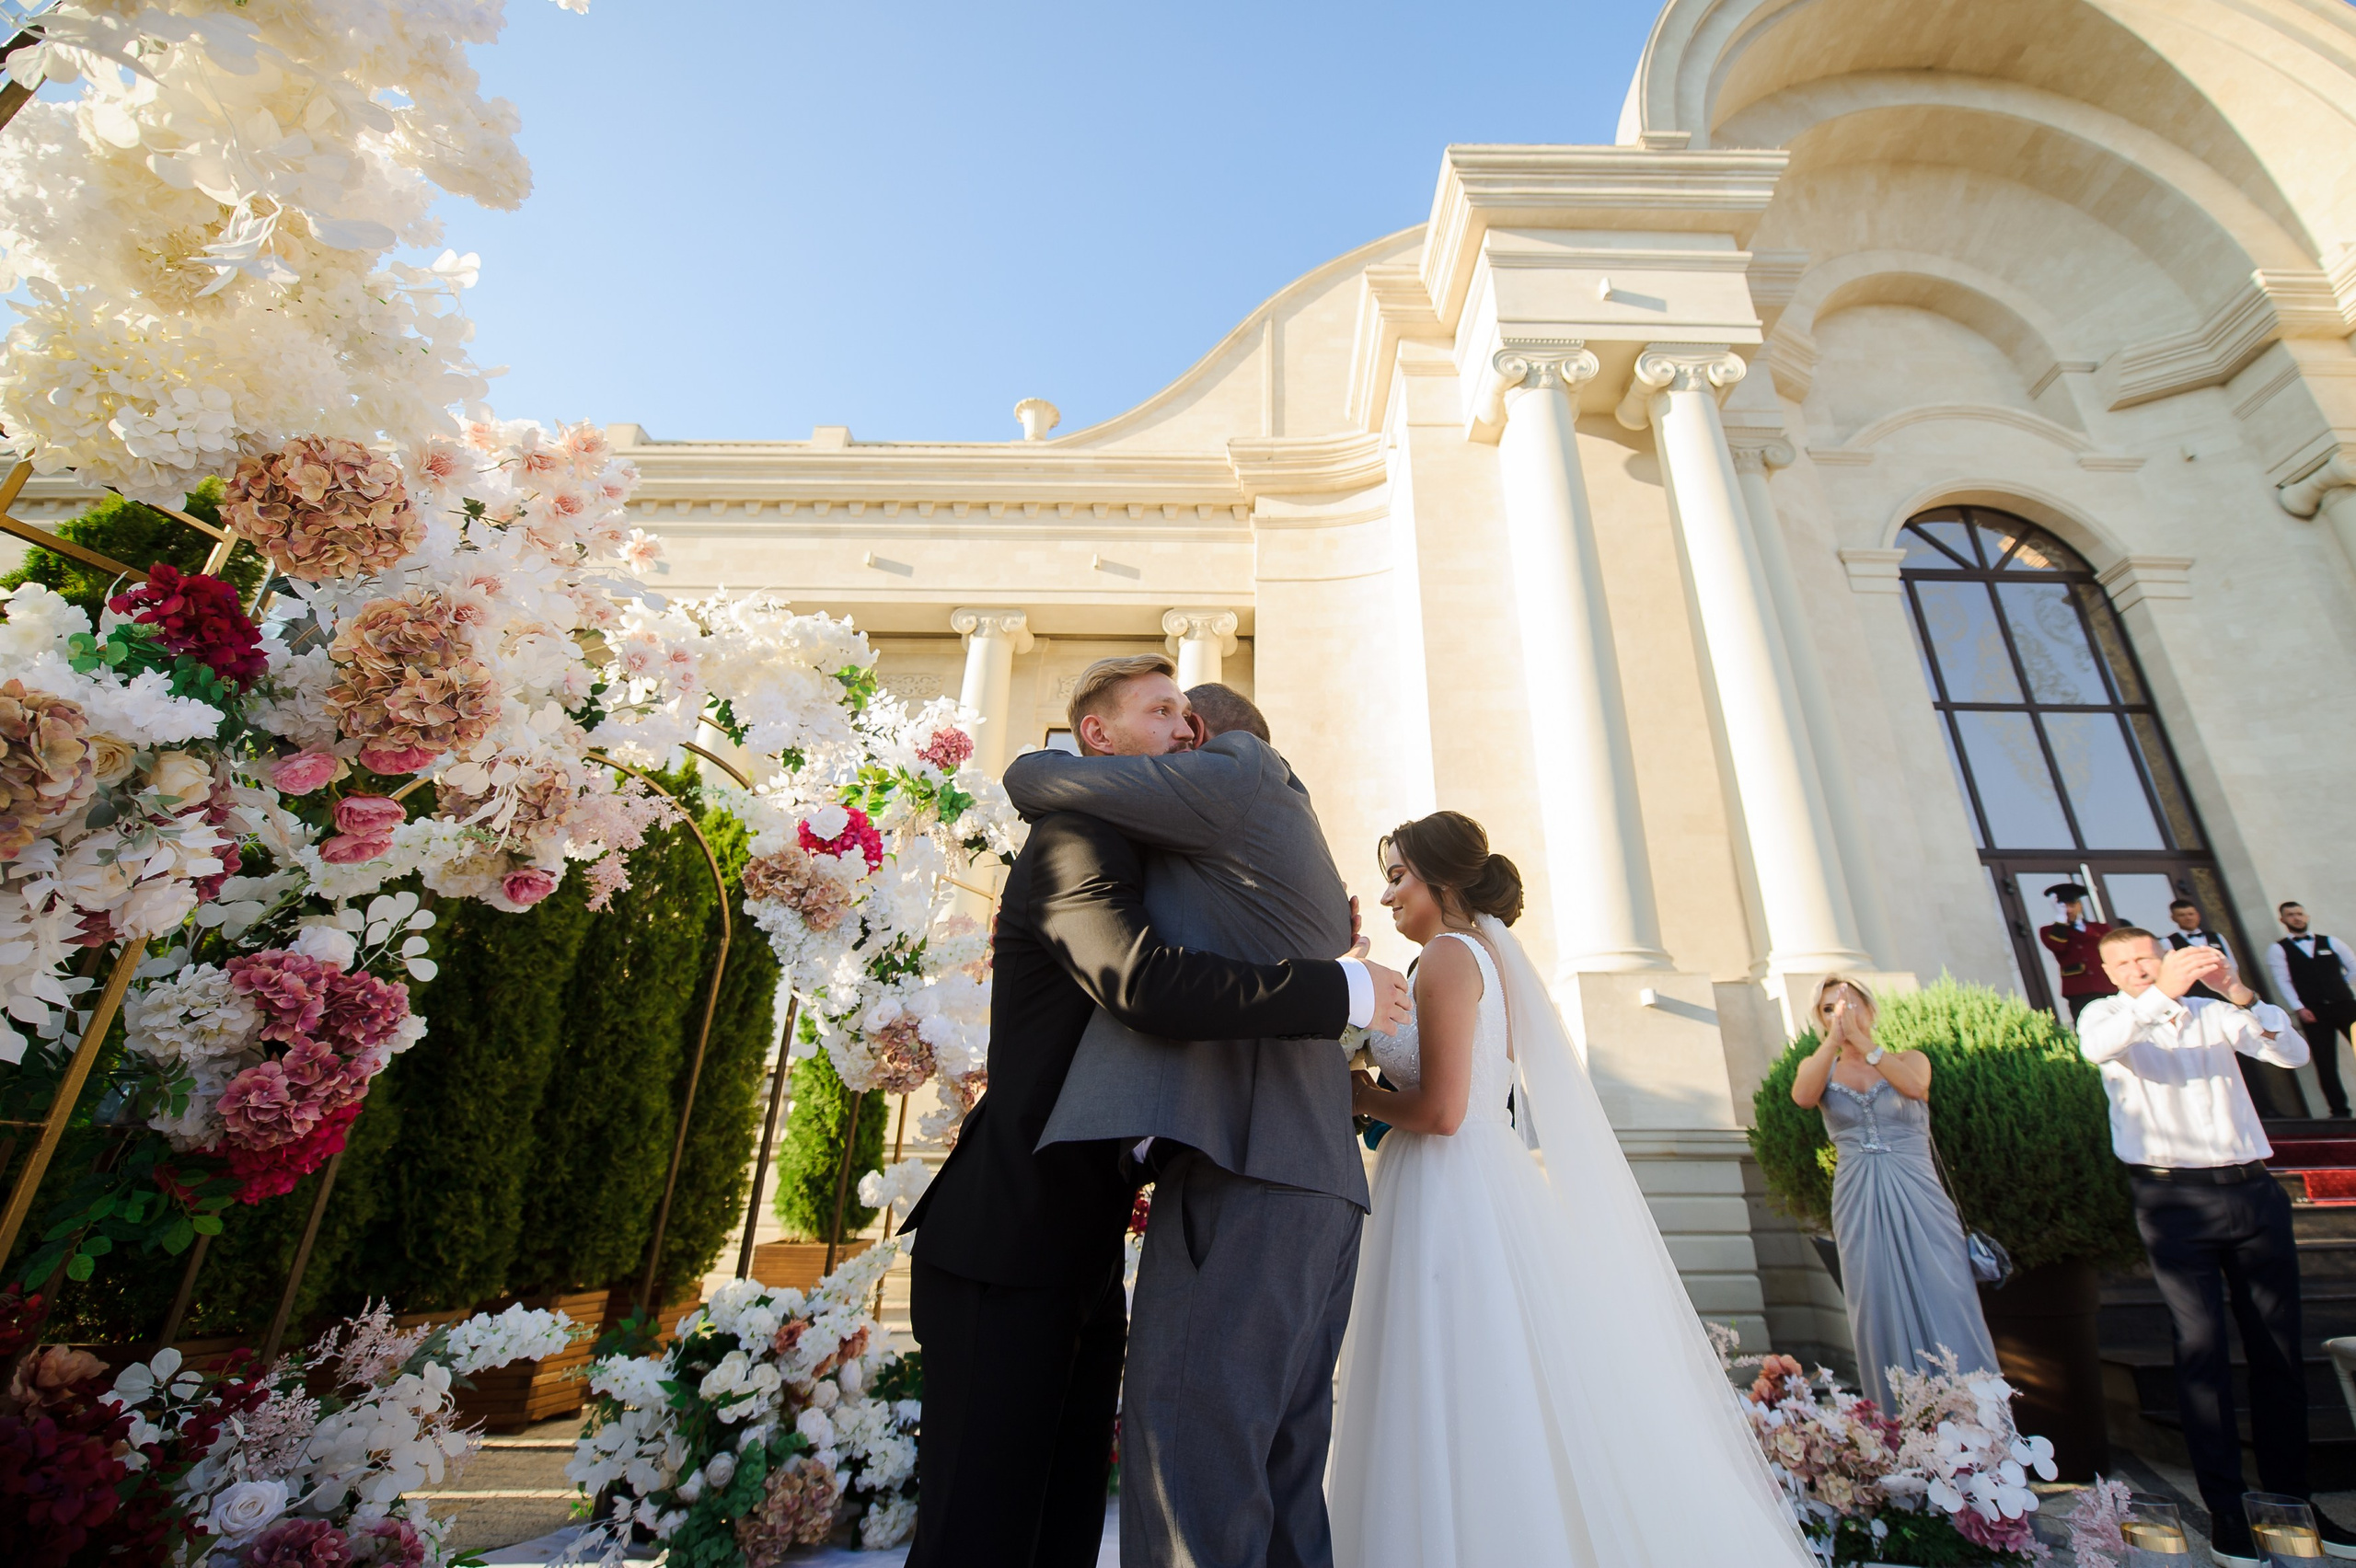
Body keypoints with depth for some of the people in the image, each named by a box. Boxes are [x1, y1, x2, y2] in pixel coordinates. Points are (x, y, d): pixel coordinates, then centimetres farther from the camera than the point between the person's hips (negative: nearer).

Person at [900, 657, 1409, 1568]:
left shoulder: (1135, 861, 18)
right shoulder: (1074, 843, -13)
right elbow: (1147, 985, -30)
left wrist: (1317, 947, 8)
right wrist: (1342, 989, -21)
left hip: (1084, 1263, 9)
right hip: (1005, 1253, -9)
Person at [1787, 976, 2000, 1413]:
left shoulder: (1909, 1059, 7)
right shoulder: (1820, 1066, 8)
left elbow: (1915, 1085, -18)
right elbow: (1802, 1096, -16)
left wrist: (1860, 1039, -18)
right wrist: (1834, 1038, -15)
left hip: (1919, 1199, -1)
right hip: (1858, 1203, 1)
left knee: (1944, 1303, -2)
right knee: (1881, 1312, 4)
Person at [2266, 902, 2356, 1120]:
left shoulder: (2330, 943, 13)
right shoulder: (2278, 950, 3)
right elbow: (2282, 981, -5)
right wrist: (2299, 1008, -13)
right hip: (2313, 1012, -2)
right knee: (2325, 1063, 0)